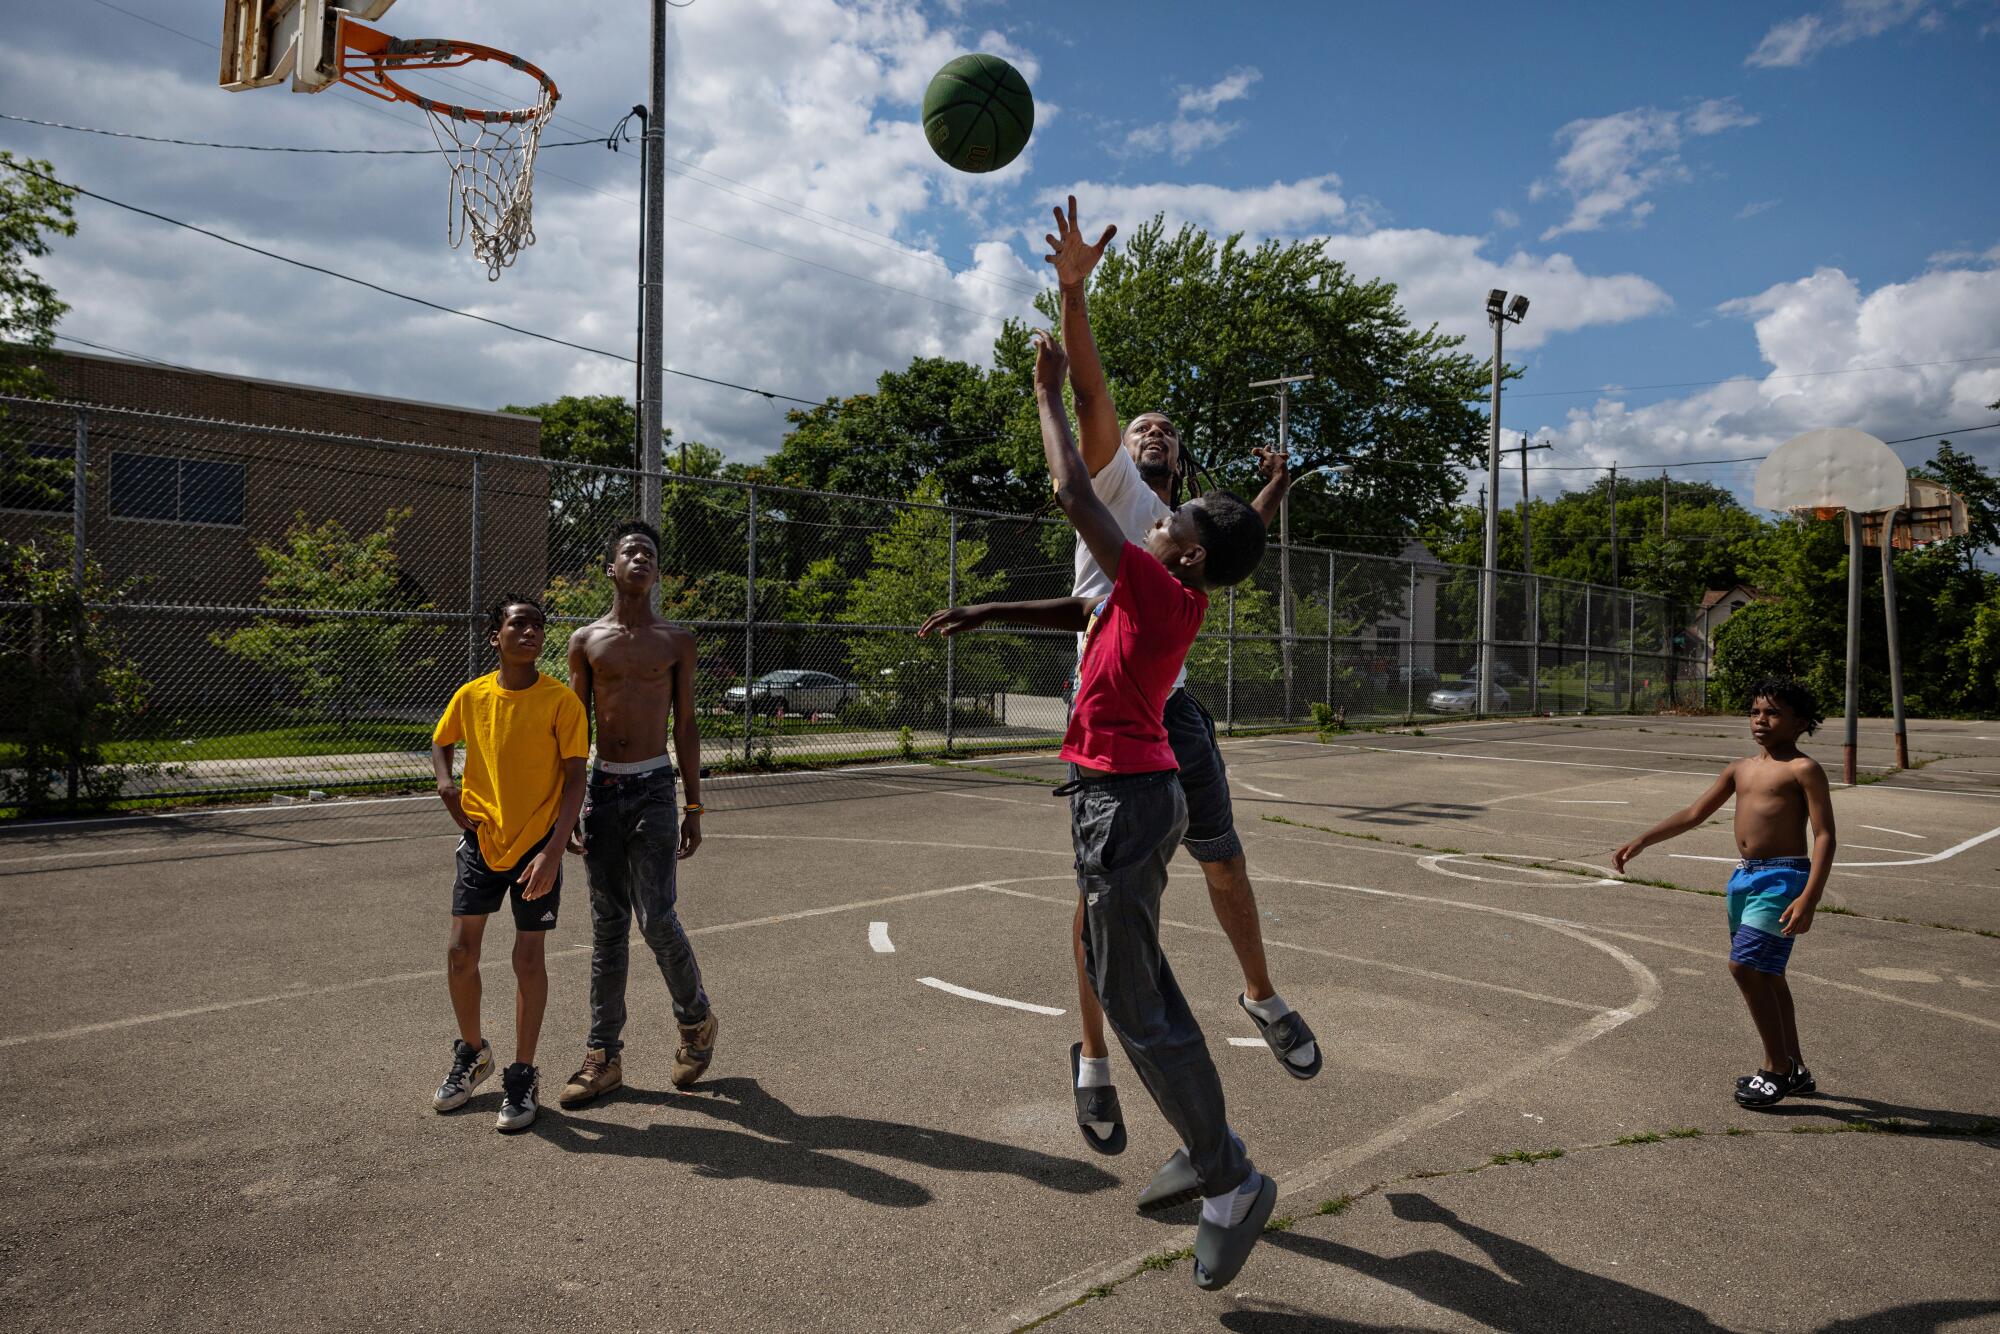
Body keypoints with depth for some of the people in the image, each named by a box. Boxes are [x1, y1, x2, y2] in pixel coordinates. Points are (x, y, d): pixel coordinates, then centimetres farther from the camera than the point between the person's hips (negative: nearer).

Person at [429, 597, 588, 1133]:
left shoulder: (561, 701, -12)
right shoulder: (471, 696, -1)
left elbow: (574, 782, -12)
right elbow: (440, 742, 18)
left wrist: (553, 852, -20)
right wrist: (446, 785, -3)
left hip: (537, 845, -3)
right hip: (481, 840, 3)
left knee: (528, 958, 2)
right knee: (461, 952, 6)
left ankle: (522, 1076, 18)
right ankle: (471, 1053, 32)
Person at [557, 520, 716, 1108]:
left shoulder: (676, 641, 3)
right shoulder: (586, 641, 6)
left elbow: (686, 727, 4)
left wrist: (694, 805, 1)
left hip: (654, 788, -2)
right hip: (603, 789, 2)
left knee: (657, 919, -8)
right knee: (608, 926, 7)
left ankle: (696, 1020, 18)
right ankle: (604, 1057, 16)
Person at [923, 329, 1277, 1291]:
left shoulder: (1160, 592, -17)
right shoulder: (1164, 599, 9)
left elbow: (1075, 497, -18)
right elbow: (1076, 611, 25)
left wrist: (1048, 394, -7)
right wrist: (984, 613, 24)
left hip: (1122, 802, -10)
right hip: (1129, 795, 10)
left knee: (1132, 1004, -3)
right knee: (1140, 986, 18)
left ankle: (1233, 1184, 7)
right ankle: (1208, 1155, 29)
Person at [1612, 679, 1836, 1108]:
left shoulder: (1803, 769, -6)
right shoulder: (1740, 769, 14)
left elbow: (1824, 835, -12)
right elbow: (1693, 814, 18)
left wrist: (1808, 899, -22)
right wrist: (1639, 843, 11)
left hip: (1782, 878, -8)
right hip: (1744, 878, 8)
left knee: (1744, 966, -13)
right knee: (1766, 975, 14)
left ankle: (1778, 1068, 2)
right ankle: (1794, 1070, 27)